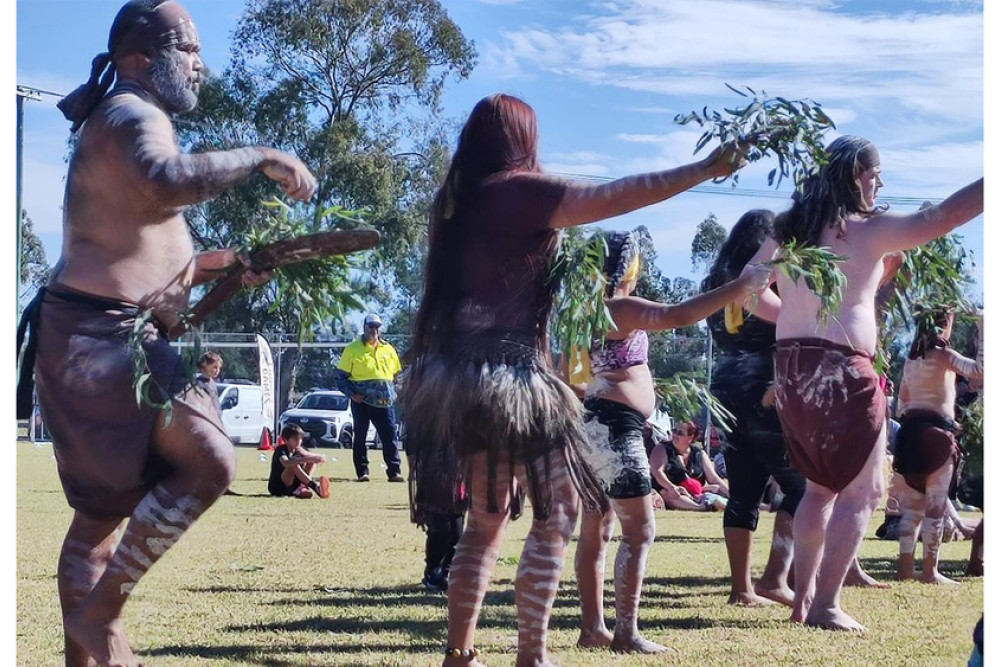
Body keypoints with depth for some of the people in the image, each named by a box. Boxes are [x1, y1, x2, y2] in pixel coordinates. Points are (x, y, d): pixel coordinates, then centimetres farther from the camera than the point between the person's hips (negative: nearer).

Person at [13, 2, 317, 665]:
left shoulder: (120, 120, 24)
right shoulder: (134, 113, -9)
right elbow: (170, 181, -33)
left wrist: (204, 265, 19)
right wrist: (262, 157, -24)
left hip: (96, 338, 11)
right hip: (104, 335, -11)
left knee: (105, 505, 12)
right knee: (210, 459, -17)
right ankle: (101, 608, -13)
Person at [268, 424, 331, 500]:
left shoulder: (300, 450, 4)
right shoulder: (281, 450, -14)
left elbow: (322, 458, -9)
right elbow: (285, 463, -40)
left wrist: (305, 453, -26)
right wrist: (306, 459, -49)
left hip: (292, 487, 6)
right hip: (277, 488, -6)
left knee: (313, 461, -2)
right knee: (293, 464, -30)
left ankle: (302, 487, -22)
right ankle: (315, 487, -43)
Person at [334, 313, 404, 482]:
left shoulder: (388, 349, 13)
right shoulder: (353, 349, 1)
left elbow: (397, 374, 22)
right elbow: (340, 376, 1)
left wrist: (393, 393, 6)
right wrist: (351, 394, -12)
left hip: (383, 402, 3)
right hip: (361, 401, -3)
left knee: (390, 436, -3)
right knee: (360, 436, 1)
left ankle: (394, 472, -1)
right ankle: (362, 472, 7)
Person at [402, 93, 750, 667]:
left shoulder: (458, 200, 13)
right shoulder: (520, 190, -9)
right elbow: (615, 197, -14)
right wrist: (705, 170, -9)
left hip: (462, 380, 8)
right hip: (508, 377, -8)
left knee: (488, 520, 16)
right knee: (557, 513, 0)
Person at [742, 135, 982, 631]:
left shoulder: (787, 230, 10)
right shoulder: (867, 230, -10)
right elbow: (944, 216, -16)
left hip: (792, 366, 7)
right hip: (841, 369, -7)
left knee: (820, 487, 20)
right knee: (861, 492, 1)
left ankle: (803, 596, 20)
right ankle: (825, 605, -3)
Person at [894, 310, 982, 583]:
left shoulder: (910, 360, 13)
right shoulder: (944, 355, -9)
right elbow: (979, 369, -24)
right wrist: (983, 330, -20)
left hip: (911, 431, 7)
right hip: (937, 432, -7)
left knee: (912, 504, 10)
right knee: (935, 505, -3)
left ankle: (905, 566, 10)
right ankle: (930, 571, -3)